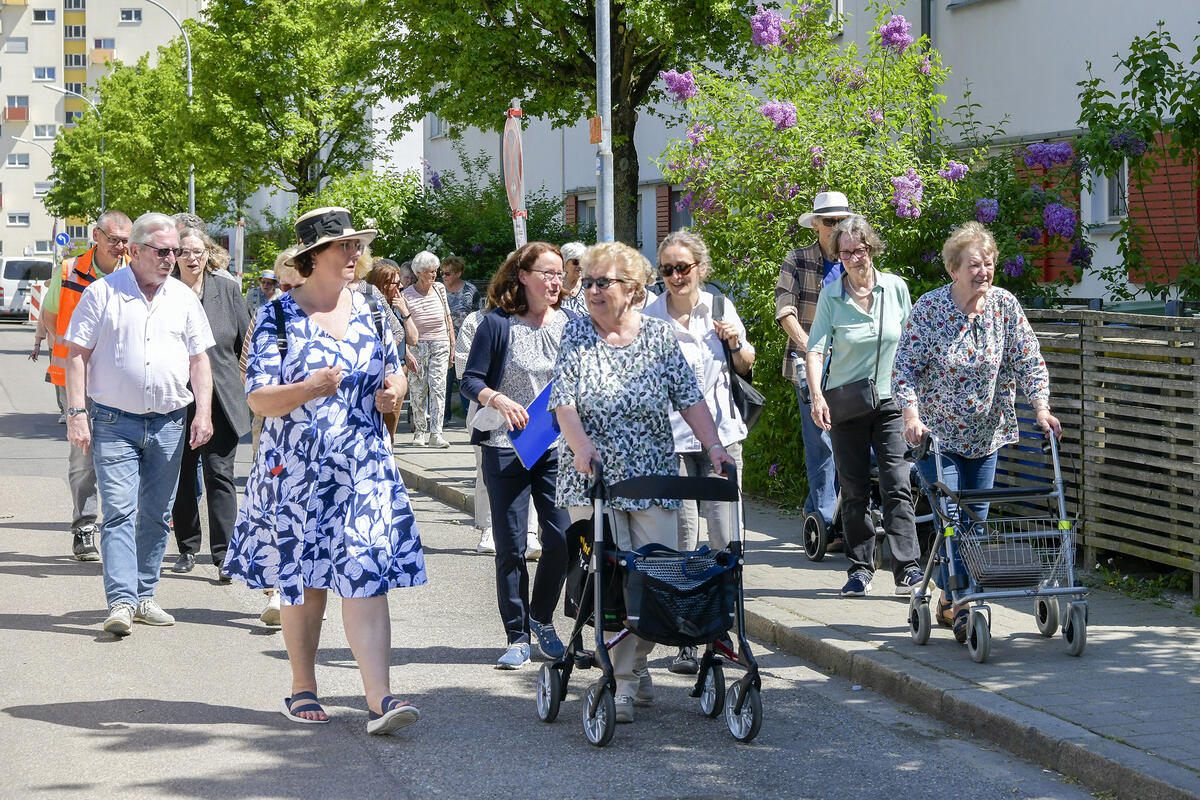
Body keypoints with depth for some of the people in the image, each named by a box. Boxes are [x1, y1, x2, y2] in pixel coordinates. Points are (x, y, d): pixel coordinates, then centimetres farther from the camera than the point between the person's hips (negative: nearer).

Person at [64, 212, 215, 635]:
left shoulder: (184, 298, 10)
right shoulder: (102, 293, -1)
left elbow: (199, 359, 13)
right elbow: (77, 355, -1)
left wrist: (203, 412, 1)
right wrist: (77, 413, -9)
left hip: (169, 425, 4)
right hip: (114, 423, -4)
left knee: (155, 516, 8)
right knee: (119, 512, -12)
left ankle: (144, 596, 18)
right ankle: (121, 602, -17)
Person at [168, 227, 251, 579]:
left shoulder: (227, 291, 4)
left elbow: (247, 342, 10)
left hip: (221, 401, -1)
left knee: (219, 474, -8)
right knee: (181, 477, 9)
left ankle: (224, 555, -9)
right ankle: (187, 548, 24)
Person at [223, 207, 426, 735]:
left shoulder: (368, 310, 9)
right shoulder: (278, 317, -4)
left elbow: (394, 369, 23)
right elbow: (258, 398, -9)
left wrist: (392, 391, -1)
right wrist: (307, 390, -27)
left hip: (364, 467, 2)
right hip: (298, 468, -2)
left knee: (367, 579, -8)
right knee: (302, 582, 7)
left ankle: (379, 697, -14)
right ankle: (302, 689, 23)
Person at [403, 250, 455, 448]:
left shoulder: (439, 289, 6)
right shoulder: (407, 295, -6)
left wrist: (452, 342, 13)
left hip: (440, 345, 2)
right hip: (418, 345, -2)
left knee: (438, 386, -8)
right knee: (419, 389, 1)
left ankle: (435, 433, -12)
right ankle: (420, 431, 14)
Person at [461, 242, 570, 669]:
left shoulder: (567, 324, 8)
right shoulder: (498, 324, -4)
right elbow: (470, 380, -4)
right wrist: (498, 400, -22)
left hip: (557, 449, 3)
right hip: (506, 450, -3)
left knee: (563, 539, -4)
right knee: (510, 546, -1)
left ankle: (541, 618, 19)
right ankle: (517, 636, 9)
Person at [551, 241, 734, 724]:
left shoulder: (659, 335, 6)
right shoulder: (576, 335, 3)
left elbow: (689, 397, 4)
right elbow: (563, 399, -6)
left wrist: (713, 447, -8)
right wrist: (581, 445, -24)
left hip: (654, 477, 2)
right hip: (593, 478, -2)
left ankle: (632, 669, 14)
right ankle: (625, 681, 1)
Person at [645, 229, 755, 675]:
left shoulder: (719, 307, 4)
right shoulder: (650, 318, -4)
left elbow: (746, 366, 17)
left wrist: (736, 343, -2)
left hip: (721, 436, 3)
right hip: (671, 439, -3)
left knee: (726, 539, 1)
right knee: (681, 542, -4)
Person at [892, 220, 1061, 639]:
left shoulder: (1005, 306, -4)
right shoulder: (929, 308, -13)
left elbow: (1029, 362, -2)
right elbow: (905, 370, -13)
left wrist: (1041, 408, -16)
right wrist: (911, 415, -27)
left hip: (986, 435, 4)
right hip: (936, 434, -4)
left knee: (975, 521, 8)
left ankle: (949, 602, 21)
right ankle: (960, 606, -8)